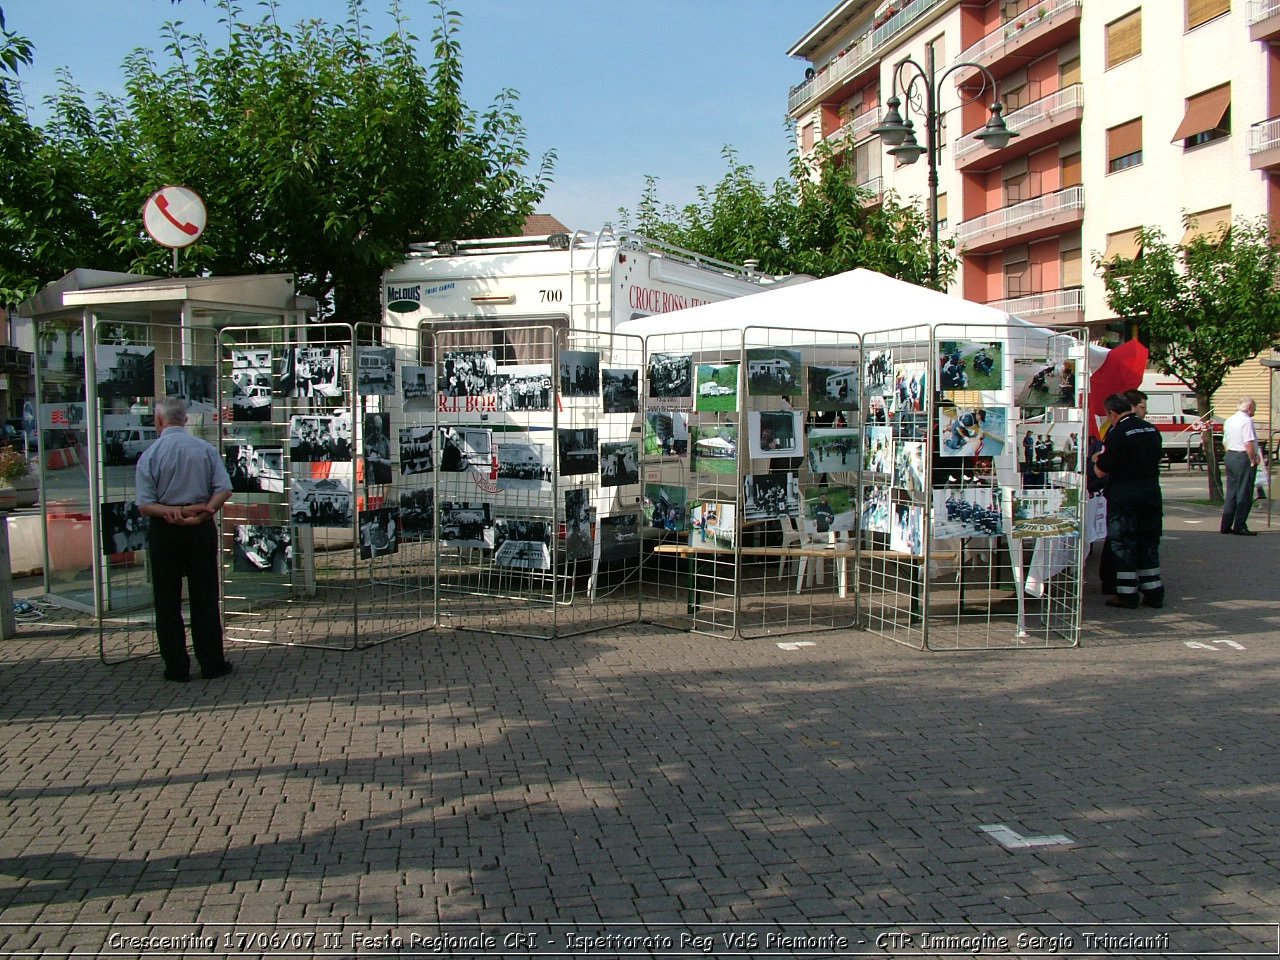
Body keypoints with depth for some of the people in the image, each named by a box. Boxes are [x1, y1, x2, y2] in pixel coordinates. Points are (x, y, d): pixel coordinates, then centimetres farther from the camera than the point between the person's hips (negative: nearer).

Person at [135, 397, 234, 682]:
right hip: (202, 529, 1)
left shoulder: (150, 455, -4)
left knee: (167, 602, 8)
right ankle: (212, 663, 11)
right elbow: (225, 489, -8)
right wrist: (203, 512, -11)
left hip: (165, 530, -1)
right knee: (204, 599, 8)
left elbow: (144, 505, -11)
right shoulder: (205, 449, 0)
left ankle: (176, 667, 10)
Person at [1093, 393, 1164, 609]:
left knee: (1123, 542, 2)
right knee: (1148, 542, 14)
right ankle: (1153, 592, 17)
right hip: (1151, 491, 6)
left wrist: (1097, 460, 11)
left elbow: (1102, 471, -11)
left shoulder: (1117, 433, -14)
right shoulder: (1152, 430, 6)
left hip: (1124, 494, -6)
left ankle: (1127, 594, 3)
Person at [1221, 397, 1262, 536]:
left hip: (1229, 456, 8)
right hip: (1243, 458, -8)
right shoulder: (1246, 420, -14)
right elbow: (1249, 443, -20)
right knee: (1244, 494, -2)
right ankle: (1240, 527, -1)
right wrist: (1253, 460, -12)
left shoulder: (1229, 420, 13)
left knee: (1231, 493, 13)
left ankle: (1225, 526, 15)